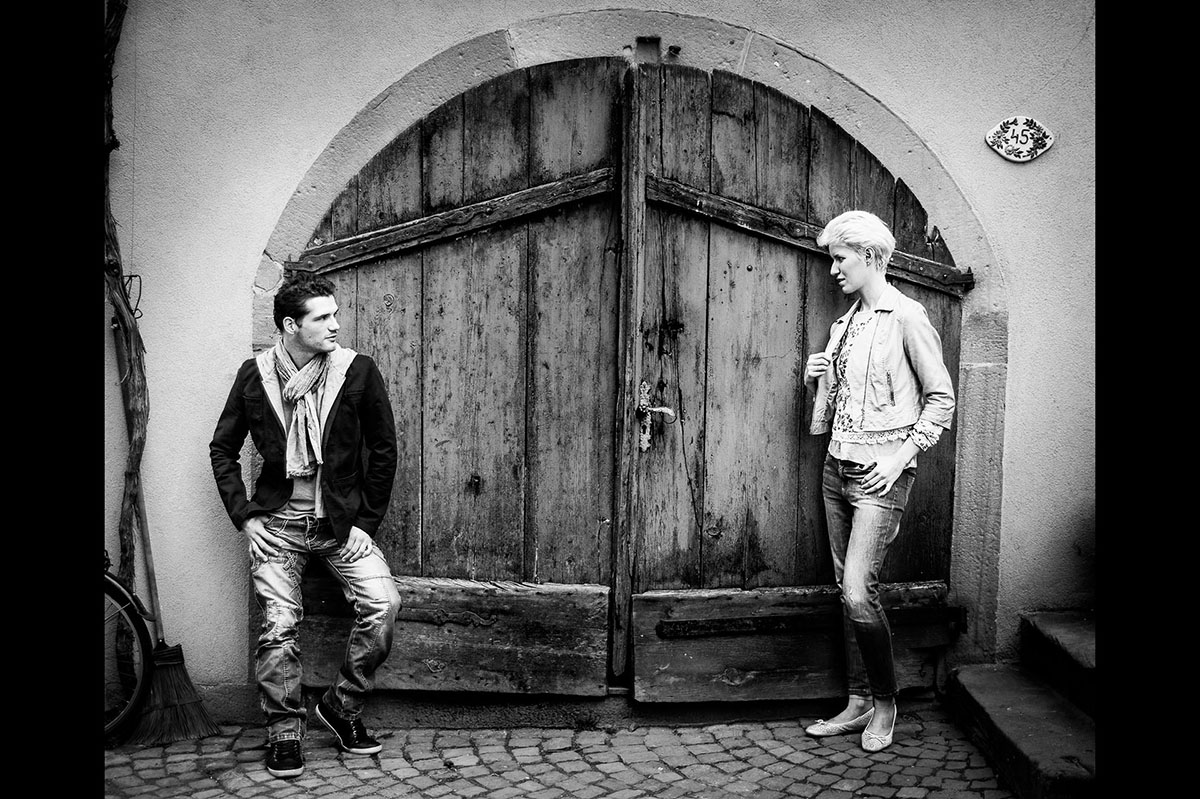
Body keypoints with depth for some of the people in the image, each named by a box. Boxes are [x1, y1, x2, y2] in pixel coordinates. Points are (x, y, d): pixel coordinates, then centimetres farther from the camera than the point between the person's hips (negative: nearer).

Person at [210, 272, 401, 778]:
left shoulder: (357, 371, -4)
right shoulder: (255, 375, 0)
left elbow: (384, 450, 2)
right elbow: (222, 449, 10)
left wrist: (366, 521, 0)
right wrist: (243, 516, 0)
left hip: (341, 519, 0)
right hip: (277, 522, 0)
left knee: (384, 606, -16)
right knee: (279, 627, -6)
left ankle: (341, 707, 4)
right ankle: (284, 733, 13)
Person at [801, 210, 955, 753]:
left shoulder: (907, 317, -8)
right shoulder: (844, 324, 14)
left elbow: (942, 398, -8)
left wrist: (902, 455, -15)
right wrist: (817, 377, 3)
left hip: (881, 474, -8)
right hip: (837, 466, 8)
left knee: (859, 593, -12)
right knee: (847, 590, 10)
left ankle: (885, 702, 10)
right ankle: (858, 704, 21)